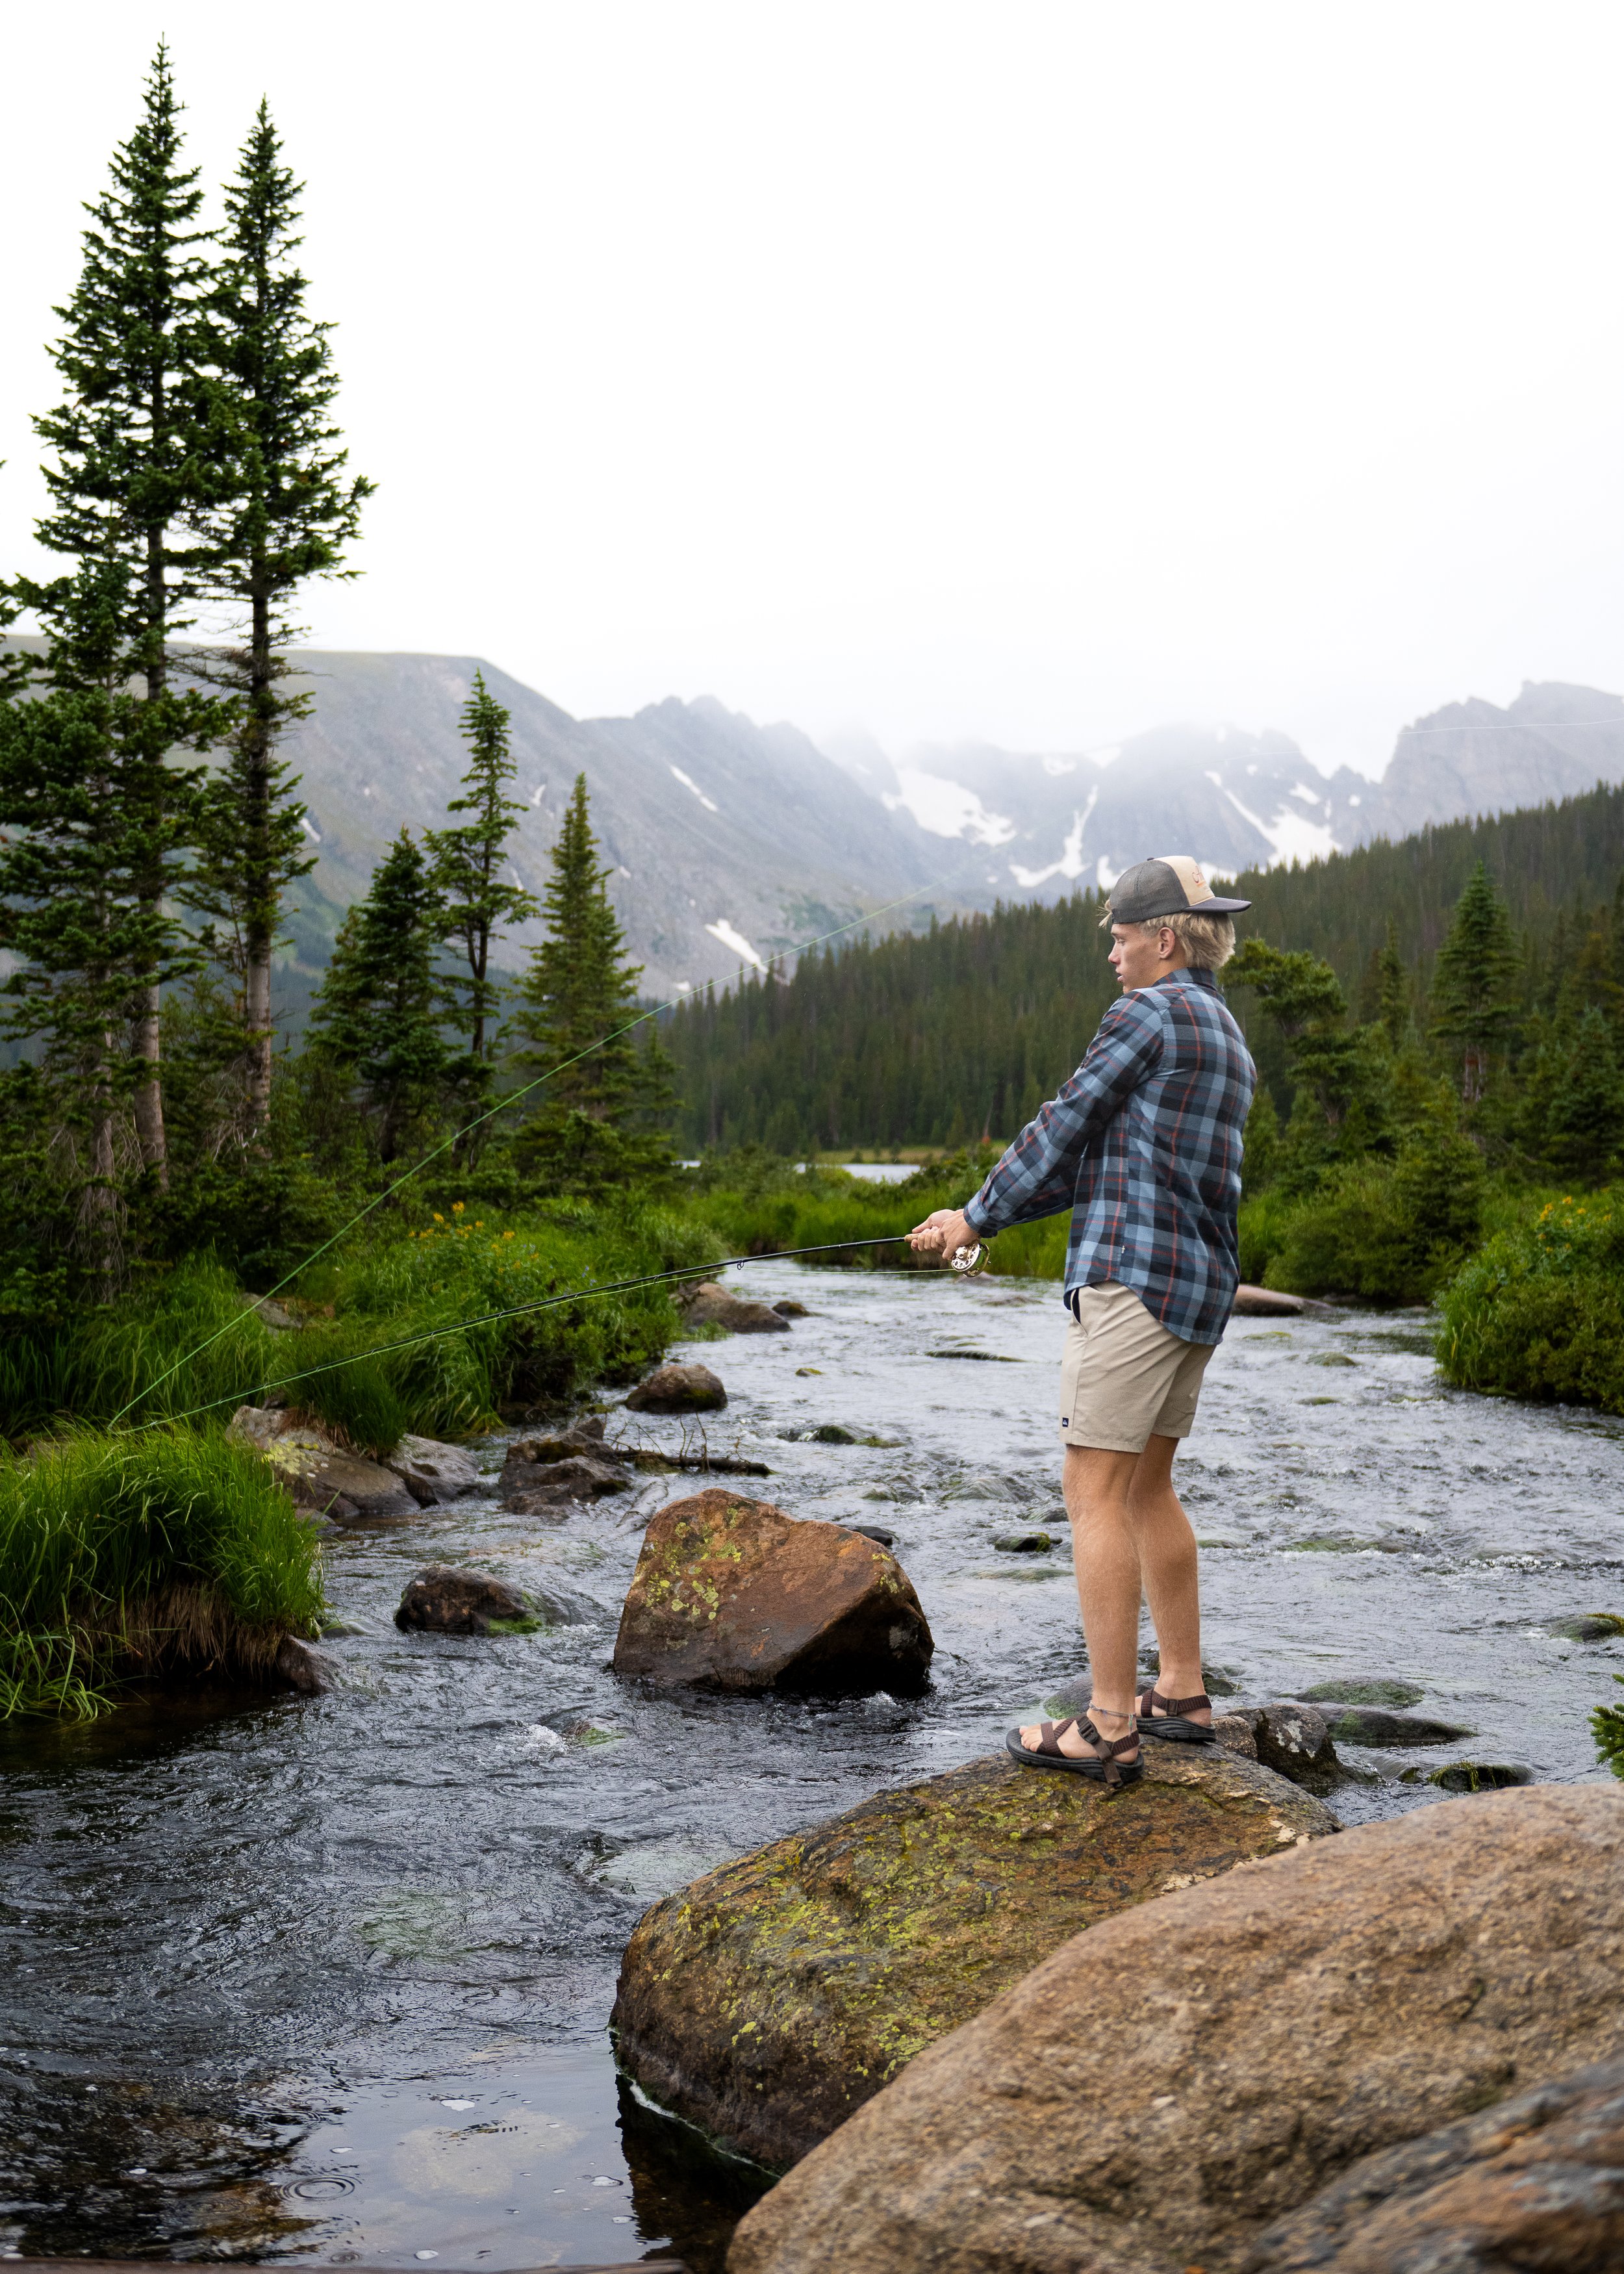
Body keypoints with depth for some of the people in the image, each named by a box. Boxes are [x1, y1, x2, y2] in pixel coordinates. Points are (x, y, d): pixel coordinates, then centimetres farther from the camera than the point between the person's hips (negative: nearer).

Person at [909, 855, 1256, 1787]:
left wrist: (979, 1218, 8)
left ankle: (1110, 1728, -7)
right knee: (1148, 1485, 18)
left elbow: (1066, 1130, -6)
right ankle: (1182, 1693, 24)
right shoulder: (1230, 1041, 21)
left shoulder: (1150, 1013, -8)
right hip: (1202, 1287, 10)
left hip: (1134, 1277, -10)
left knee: (1097, 1492, -7)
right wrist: (981, 1216, 19)